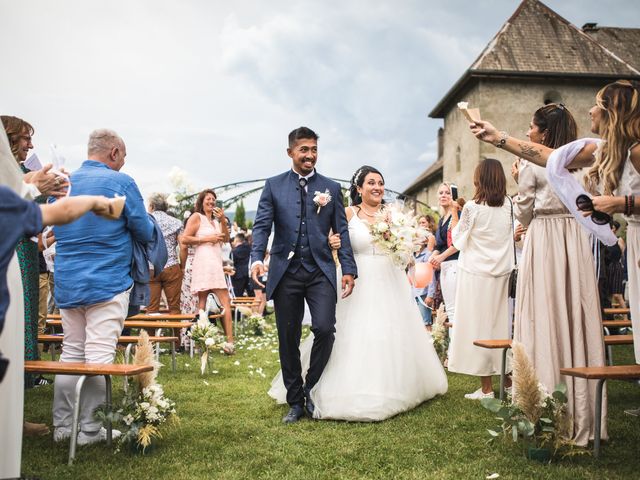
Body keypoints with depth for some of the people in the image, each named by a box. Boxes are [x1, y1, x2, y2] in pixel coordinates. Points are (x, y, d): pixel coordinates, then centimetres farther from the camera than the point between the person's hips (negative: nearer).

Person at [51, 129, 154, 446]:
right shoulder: (121, 182, -9)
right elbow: (144, 232, -4)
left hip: (66, 283, 6)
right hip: (107, 282, -6)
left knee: (71, 352, 13)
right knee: (99, 355, -2)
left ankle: (62, 426, 17)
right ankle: (89, 429, 3)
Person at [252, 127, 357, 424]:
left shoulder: (331, 188, 10)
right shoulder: (274, 186, 8)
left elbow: (341, 231, 8)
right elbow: (262, 225, 1)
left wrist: (349, 269, -1)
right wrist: (257, 258, -16)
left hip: (320, 271, 0)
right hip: (285, 272, 0)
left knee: (324, 328, -16)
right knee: (288, 339, 6)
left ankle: (311, 391, 8)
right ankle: (295, 402, 21)